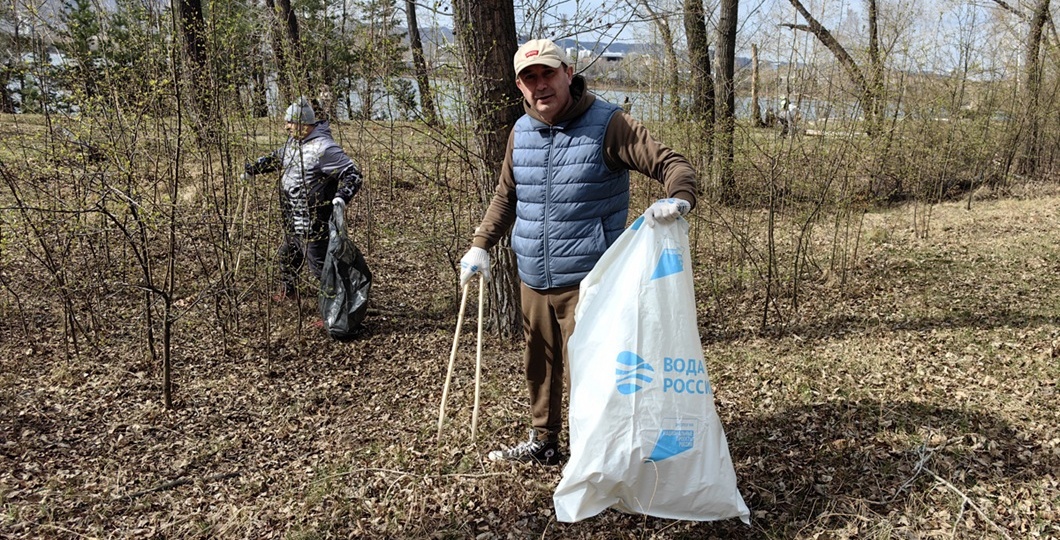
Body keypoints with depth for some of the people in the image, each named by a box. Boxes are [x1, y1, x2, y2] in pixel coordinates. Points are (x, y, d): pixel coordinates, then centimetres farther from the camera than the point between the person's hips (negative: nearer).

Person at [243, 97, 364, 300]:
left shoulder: (324, 148, -23)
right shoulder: (293, 142, 7)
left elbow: (352, 174, -25)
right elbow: (276, 157, 28)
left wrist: (341, 197, -40)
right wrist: (252, 169, 23)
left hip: (312, 225, -10)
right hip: (292, 222, 10)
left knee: (320, 265, -3)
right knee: (287, 254, 28)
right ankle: (288, 289, 51)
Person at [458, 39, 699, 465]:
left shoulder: (607, 124, -10)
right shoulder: (521, 132, 8)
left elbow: (672, 164, -14)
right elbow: (506, 196, 20)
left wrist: (678, 199, -36)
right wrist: (480, 245, 11)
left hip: (586, 280, -6)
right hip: (533, 278, 6)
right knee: (540, 365, 19)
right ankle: (543, 442, 38)